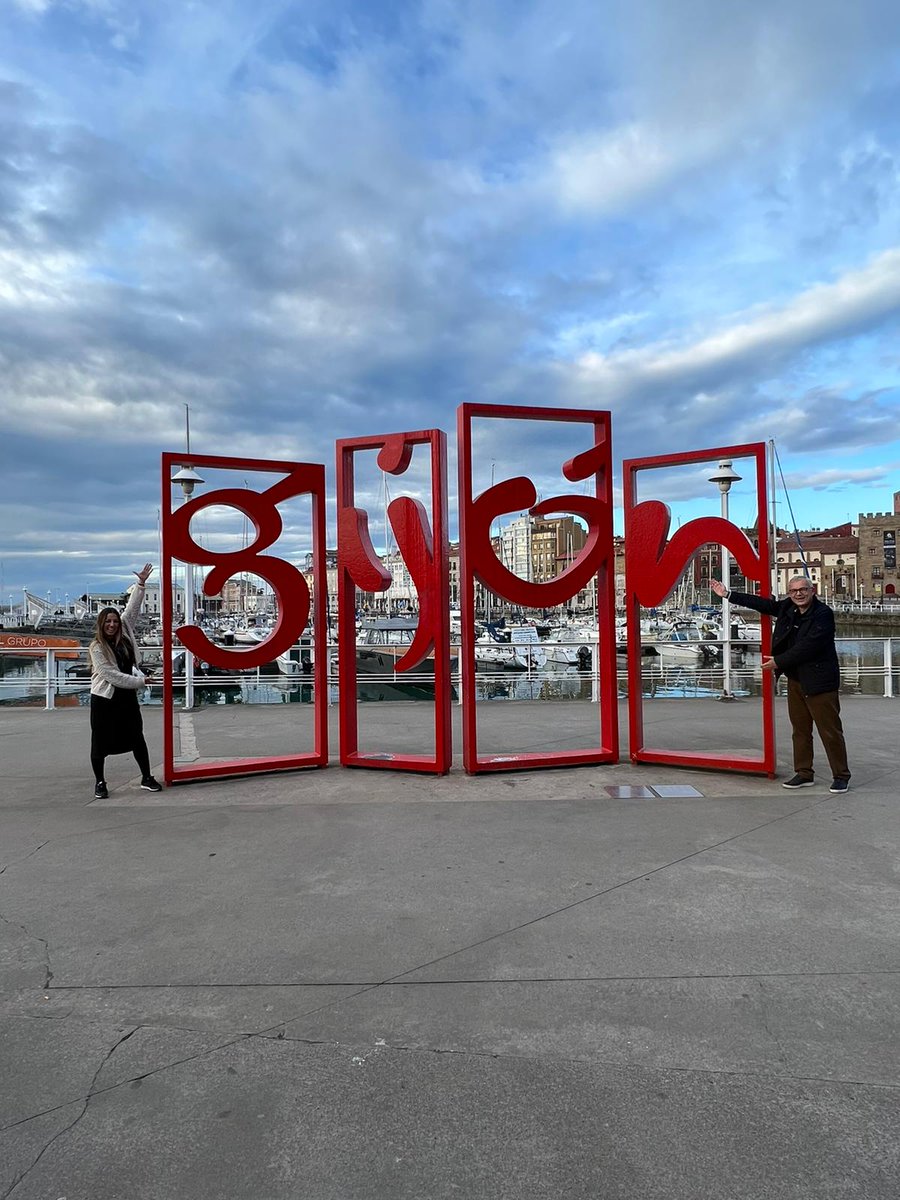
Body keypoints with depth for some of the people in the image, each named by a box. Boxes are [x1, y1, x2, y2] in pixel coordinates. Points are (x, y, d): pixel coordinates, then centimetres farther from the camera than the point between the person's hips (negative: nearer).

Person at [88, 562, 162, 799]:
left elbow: (132, 609, 2)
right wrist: (140, 681, -18)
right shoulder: (96, 648, -14)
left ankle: (146, 778, 19)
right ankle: (100, 782, 20)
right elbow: (111, 675, -19)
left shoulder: (124, 634, 0)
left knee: (137, 738, 9)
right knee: (101, 742, 5)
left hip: (127, 696, 5)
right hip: (104, 699, -5)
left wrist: (141, 583, -3)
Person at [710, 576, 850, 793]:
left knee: (830, 731, 1)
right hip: (795, 680, 7)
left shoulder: (823, 614, -15)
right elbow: (764, 604, 15)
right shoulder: (788, 608, 5)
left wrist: (779, 661, -16)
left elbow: (808, 646, -21)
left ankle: (841, 776, 14)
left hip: (819, 681, -7)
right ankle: (804, 774, 23)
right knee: (800, 730, 13)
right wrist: (727, 594, 14)